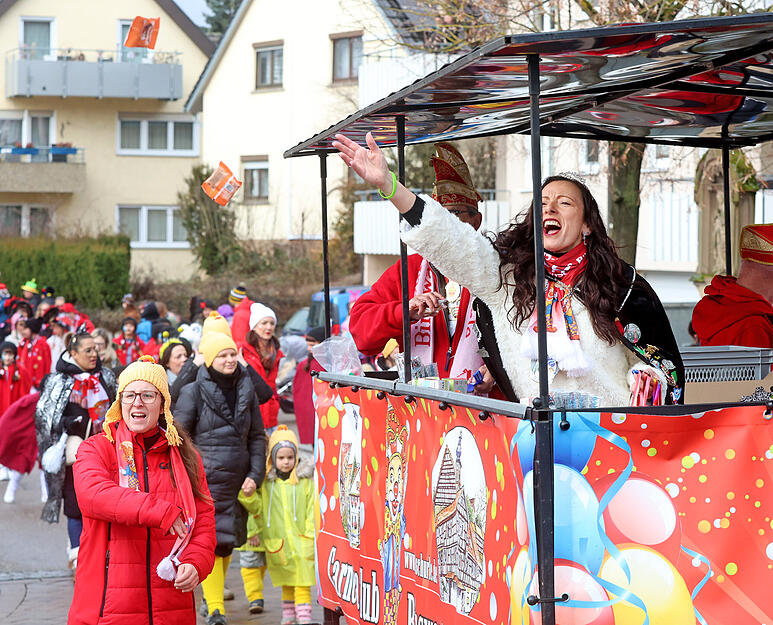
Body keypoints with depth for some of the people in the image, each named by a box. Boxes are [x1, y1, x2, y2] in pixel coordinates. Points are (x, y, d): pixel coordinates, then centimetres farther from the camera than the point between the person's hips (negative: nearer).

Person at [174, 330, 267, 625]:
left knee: (228, 542, 10)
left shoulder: (246, 391, 9)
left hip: (238, 479, 4)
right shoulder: (193, 392, -3)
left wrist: (255, 475, 4)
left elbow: (257, 437, 14)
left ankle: (216, 591, 29)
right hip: (205, 479, -4)